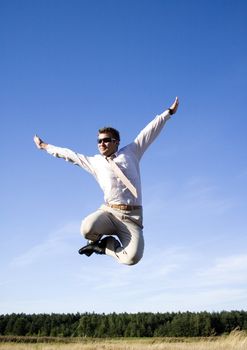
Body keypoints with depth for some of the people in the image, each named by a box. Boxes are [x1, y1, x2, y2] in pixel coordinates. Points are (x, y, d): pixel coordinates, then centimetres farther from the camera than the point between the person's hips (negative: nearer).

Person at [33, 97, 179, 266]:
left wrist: (169, 112, 14)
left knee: (131, 258, -23)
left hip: (132, 216, -1)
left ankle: (107, 244, 9)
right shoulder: (95, 162, 16)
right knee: (87, 229, -33)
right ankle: (96, 239, 6)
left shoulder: (130, 153, 13)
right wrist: (45, 146, 30)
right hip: (109, 211, 1)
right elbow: (70, 154, 24)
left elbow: (150, 131, 13)